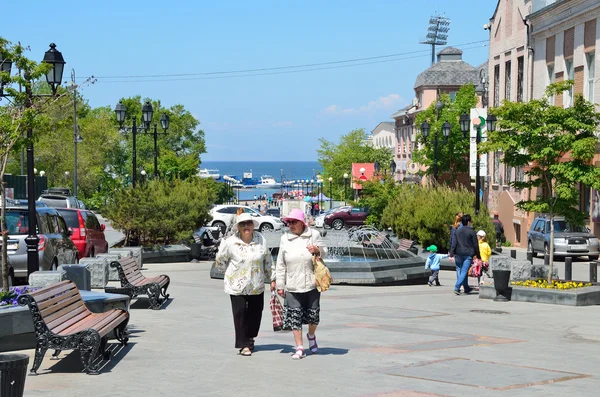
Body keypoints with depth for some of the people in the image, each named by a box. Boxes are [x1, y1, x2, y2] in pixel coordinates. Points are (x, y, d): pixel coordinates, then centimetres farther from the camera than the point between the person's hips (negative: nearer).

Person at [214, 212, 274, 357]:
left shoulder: (260, 239, -2)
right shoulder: (230, 242, -10)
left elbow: (268, 261, 9)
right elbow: (220, 261, 5)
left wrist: (272, 278, 11)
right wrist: (231, 272, 9)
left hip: (257, 286, 3)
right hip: (237, 286, -3)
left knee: (255, 313, 9)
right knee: (240, 314, -5)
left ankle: (250, 338, 30)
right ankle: (244, 345, 2)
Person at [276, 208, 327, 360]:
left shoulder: (314, 235, 1)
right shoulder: (285, 239, 4)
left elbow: (324, 251, 9)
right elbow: (280, 265, 7)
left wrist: (317, 250, -15)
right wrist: (280, 285, 5)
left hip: (312, 284, 0)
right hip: (292, 286, 0)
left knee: (313, 315, 8)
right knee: (295, 317, -2)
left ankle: (311, 336, 39)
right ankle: (299, 348, 6)